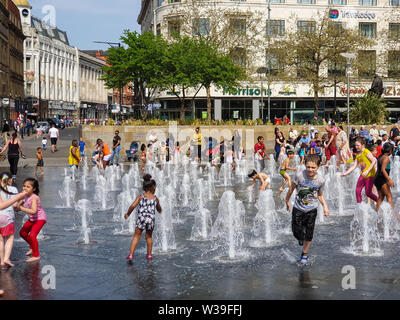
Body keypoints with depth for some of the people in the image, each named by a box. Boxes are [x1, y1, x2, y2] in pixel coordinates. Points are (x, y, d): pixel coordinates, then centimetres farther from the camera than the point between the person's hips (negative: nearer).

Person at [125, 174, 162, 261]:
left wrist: (128, 214, 6)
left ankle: (131, 255, 4)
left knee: (136, 236, 9)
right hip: (151, 219, 1)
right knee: (149, 237, 21)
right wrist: (160, 211, 48)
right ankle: (149, 255, 28)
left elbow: (133, 206, -10)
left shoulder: (140, 197, 2)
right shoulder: (155, 198, 9)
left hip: (141, 218, -1)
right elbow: (159, 210, 24)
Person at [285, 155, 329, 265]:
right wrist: (287, 201, 7)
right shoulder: (299, 175, -17)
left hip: (311, 210, 0)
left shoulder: (321, 180, -10)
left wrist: (325, 206, -9)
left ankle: (305, 254, 26)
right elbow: (291, 188, -2)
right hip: (298, 209, 0)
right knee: (296, 231, 1)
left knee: (308, 235, 4)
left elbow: (320, 195, 5)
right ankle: (301, 238, 39)